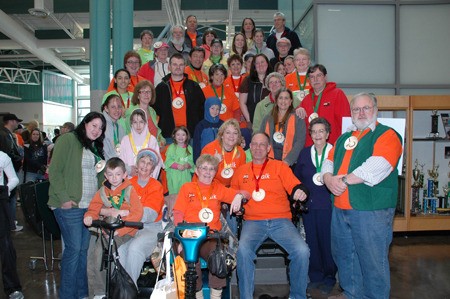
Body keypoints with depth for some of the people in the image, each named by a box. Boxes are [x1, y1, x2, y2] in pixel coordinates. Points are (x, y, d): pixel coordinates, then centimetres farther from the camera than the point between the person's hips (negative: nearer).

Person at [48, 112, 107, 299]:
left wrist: (102, 168, 6)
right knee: (73, 248, -4)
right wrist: (64, 198, -16)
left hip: (91, 206, 7)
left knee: (84, 248, 10)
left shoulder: (96, 146, 17)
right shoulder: (68, 140, -6)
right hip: (70, 206, -7)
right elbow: (54, 171, -12)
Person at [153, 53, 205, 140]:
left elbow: (202, 109, 11)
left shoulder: (194, 87, 8)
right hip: (168, 135, 0)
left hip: (191, 134, 0)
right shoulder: (161, 87, 8)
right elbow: (154, 109, 10)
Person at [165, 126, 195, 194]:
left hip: (186, 175, 2)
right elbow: (168, 161, -6)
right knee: (174, 192, -1)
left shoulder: (189, 148, 7)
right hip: (174, 175, -2)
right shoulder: (171, 147, 0)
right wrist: (178, 166, -18)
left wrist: (186, 166, -16)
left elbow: (191, 161, 4)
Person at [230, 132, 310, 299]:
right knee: (243, 250, -30)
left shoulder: (279, 166, 12)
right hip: (253, 221, 1)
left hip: (281, 221, 0)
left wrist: (300, 191, -21)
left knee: (302, 251, -24)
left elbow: (295, 186, 1)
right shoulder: (241, 171, 17)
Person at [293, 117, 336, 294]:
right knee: (312, 242, 10)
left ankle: (329, 278, 21)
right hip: (308, 205, 4)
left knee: (328, 242, 3)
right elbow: (296, 178, 12)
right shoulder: (304, 153, 9)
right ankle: (315, 276, 25)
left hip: (328, 205, -4)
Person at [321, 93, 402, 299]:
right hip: (340, 209, 7)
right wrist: (329, 178, -9)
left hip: (371, 210, -7)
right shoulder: (344, 138, 18)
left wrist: (344, 180, -16)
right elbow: (328, 163, 13)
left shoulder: (387, 135, -4)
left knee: (373, 261, 1)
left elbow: (376, 168, -19)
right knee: (343, 255, 18)